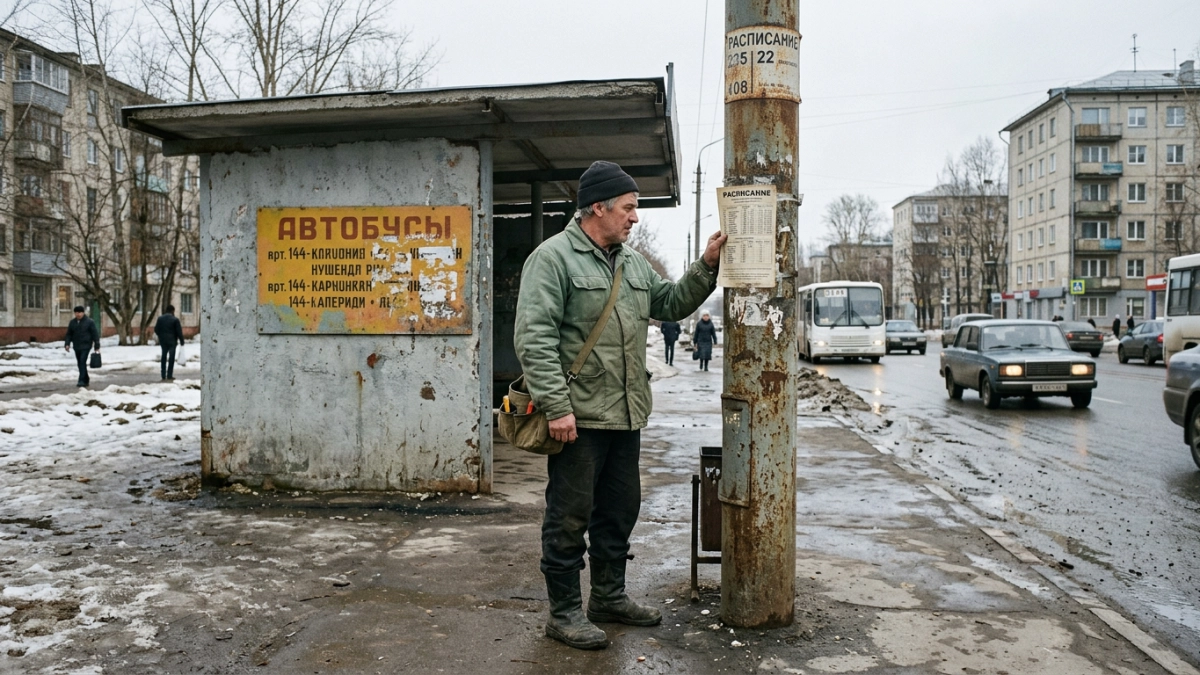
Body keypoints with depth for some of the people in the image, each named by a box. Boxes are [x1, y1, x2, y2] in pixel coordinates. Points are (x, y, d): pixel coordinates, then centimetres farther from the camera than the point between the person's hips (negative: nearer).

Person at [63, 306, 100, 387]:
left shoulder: (89, 322, -5)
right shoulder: (72, 322, 9)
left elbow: (95, 334, -6)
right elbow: (69, 334, 13)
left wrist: (97, 347, -9)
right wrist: (67, 344, 0)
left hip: (85, 346, -6)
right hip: (76, 346, 6)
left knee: (82, 362, -15)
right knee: (80, 363, 10)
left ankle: (82, 381, -16)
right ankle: (86, 380, 21)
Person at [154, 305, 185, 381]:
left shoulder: (160, 318, 5)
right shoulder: (175, 320, -10)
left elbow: (156, 330, 8)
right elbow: (179, 332, -10)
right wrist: (181, 341, -4)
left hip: (163, 341, 5)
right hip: (172, 341, -4)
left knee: (163, 357, 11)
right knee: (171, 358, 1)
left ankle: (163, 376, 11)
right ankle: (169, 375, 0)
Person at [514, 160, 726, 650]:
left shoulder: (633, 262, 15)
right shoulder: (554, 257, -10)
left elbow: (671, 304, 22)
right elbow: (534, 338, -17)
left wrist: (706, 266, 9)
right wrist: (556, 405, -23)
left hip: (625, 417, 8)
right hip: (577, 417, -8)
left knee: (619, 512, 18)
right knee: (570, 517, 3)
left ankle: (609, 597, 34)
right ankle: (564, 612, 17)